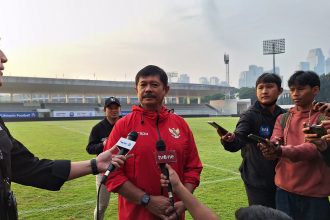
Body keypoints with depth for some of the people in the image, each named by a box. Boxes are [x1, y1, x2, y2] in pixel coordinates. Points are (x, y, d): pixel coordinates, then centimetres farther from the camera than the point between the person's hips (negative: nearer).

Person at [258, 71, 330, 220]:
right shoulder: (283, 118, 10)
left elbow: (316, 147, -19)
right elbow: (274, 143, -5)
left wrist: (281, 151, -36)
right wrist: (268, 148, -30)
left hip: (314, 191, -3)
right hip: (284, 189, 3)